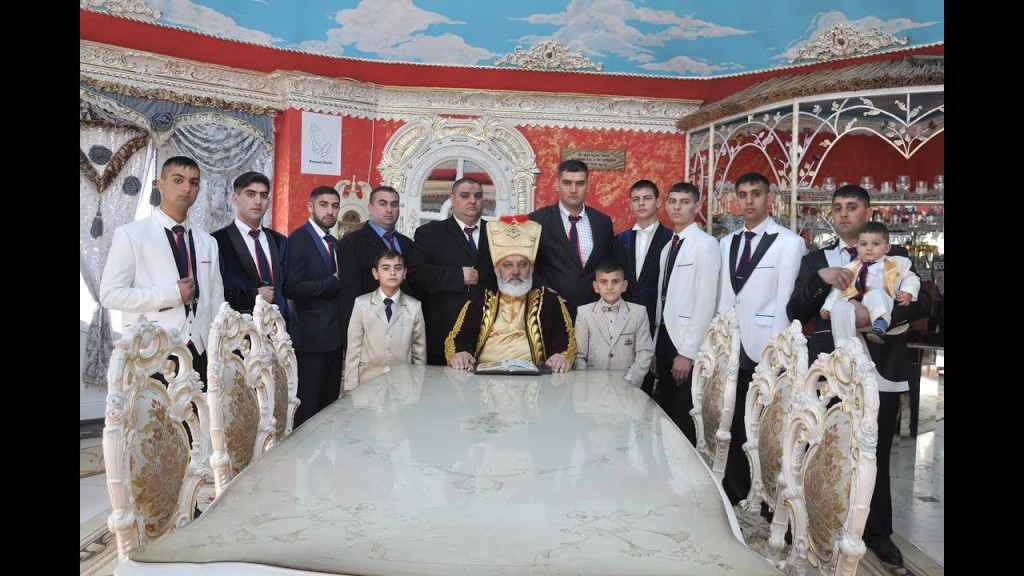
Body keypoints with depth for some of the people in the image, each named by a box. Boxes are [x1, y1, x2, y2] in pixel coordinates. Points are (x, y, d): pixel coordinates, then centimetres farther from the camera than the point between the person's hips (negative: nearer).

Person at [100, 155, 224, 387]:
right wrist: (172, 294, -14)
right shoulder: (131, 234, -1)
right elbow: (110, 294, -8)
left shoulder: (207, 242, 12)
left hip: (200, 352, 4)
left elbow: (216, 301, 11)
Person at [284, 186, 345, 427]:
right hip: (310, 337, -8)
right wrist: (334, 284, -14)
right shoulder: (299, 238, -9)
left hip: (334, 336, 8)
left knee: (329, 405, 12)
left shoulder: (334, 243, 17)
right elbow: (292, 288, -20)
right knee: (307, 408, -2)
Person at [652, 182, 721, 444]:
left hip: (687, 344, -7)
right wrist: (657, 346, 9)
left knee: (685, 420, -2)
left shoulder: (705, 244, -9)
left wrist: (687, 353, -17)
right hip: (665, 337, 7)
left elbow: (706, 303, -15)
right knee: (667, 415, 13)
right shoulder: (667, 247, 14)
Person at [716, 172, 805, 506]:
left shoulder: (789, 242, -3)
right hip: (729, 349, 5)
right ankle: (734, 495, 23)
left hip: (765, 351, -5)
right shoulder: (726, 243, 14)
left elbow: (785, 300, -8)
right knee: (732, 426, 10)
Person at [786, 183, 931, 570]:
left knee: (875, 456, 8)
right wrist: (820, 277, -15)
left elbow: (922, 303, -5)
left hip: (880, 371, 0)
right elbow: (795, 312, 0)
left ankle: (877, 533, 24)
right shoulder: (816, 260, 10)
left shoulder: (894, 256, 8)